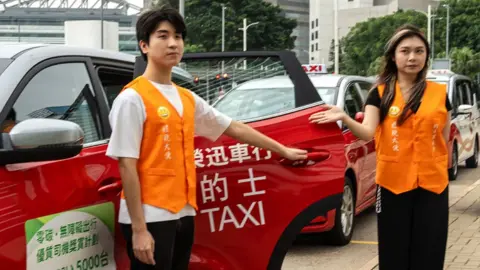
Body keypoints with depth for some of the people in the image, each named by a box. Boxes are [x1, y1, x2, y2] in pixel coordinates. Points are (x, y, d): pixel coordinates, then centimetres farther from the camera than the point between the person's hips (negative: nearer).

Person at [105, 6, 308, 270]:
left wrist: (282, 150, 29)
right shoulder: (132, 99, -10)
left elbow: (235, 128, 23)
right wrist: (139, 228, -17)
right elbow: (127, 166, -13)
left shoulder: (188, 99, 13)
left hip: (183, 215, 7)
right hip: (151, 217, -7)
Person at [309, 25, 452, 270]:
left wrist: (442, 170, 10)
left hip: (432, 185, 1)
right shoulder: (380, 93, 1)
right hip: (392, 184, -1)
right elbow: (368, 132, -13)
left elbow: (444, 140, 11)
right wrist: (345, 118, -30)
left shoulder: (440, 93, 5)